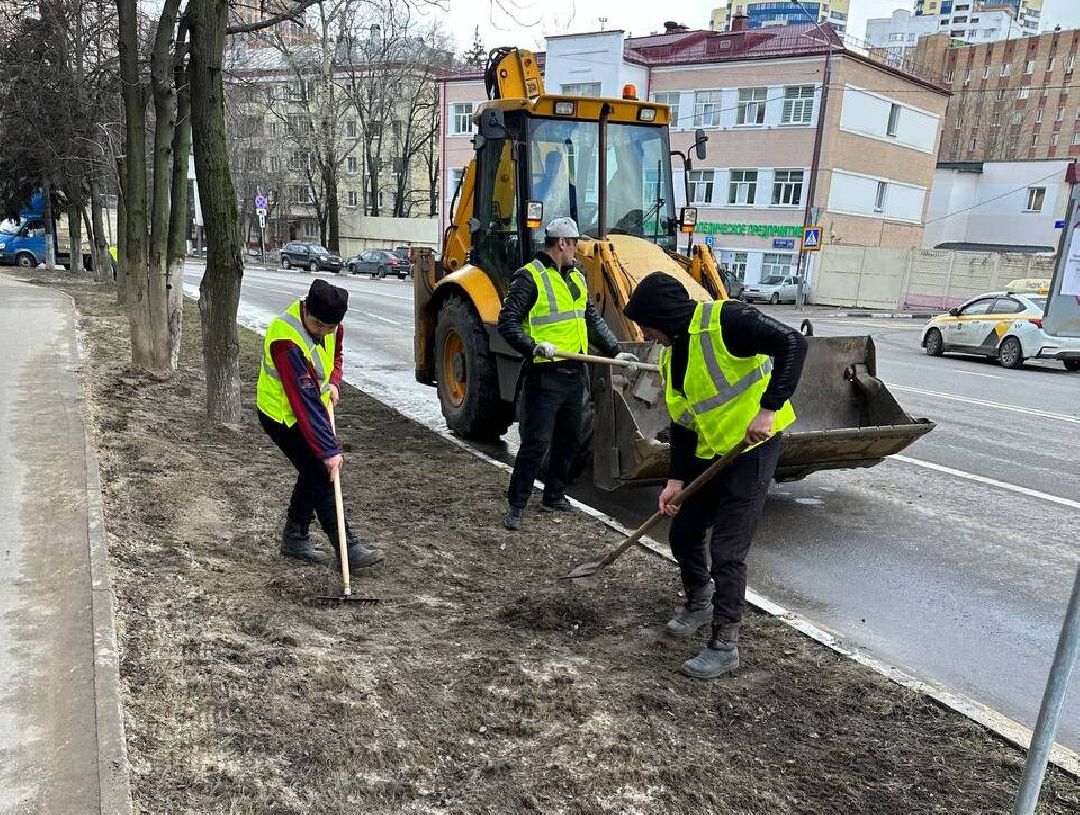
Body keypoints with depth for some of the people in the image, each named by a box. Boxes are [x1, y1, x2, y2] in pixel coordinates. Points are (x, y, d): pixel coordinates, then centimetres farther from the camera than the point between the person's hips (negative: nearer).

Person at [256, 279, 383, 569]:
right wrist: (329, 450, -35)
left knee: (314, 472, 13)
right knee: (322, 476, -8)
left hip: (313, 409, 8)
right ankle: (348, 548, -2)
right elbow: (304, 402, -36)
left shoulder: (330, 324, -10)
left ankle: (295, 539, 27)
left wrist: (334, 383, -6)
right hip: (283, 416, -8)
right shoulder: (286, 341, -35)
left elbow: (336, 353, 14)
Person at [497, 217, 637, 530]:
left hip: (574, 374, 8)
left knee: (569, 440, 15)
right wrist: (533, 347, -29)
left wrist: (615, 351, 16)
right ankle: (517, 504, 5)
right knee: (536, 442, -7)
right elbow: (507, 322, -16)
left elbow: (594, 321, 22)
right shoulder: (529, 277, -10)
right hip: (544, 376, -8)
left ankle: (554, 496, 30)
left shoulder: (576, 279, 15)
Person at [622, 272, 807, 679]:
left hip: (753, 447, -8)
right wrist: (676, 479, 3)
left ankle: (725, 645, 9)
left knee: (727, 550, -7)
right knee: (682, 532, 14)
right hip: (708, 453, 8)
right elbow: (681, 422, 10)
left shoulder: (724, 320, -19)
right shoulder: (670, 356, 7)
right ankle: (699, 603, 41)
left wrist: (769, 408, -31)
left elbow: (792, 343, -25)